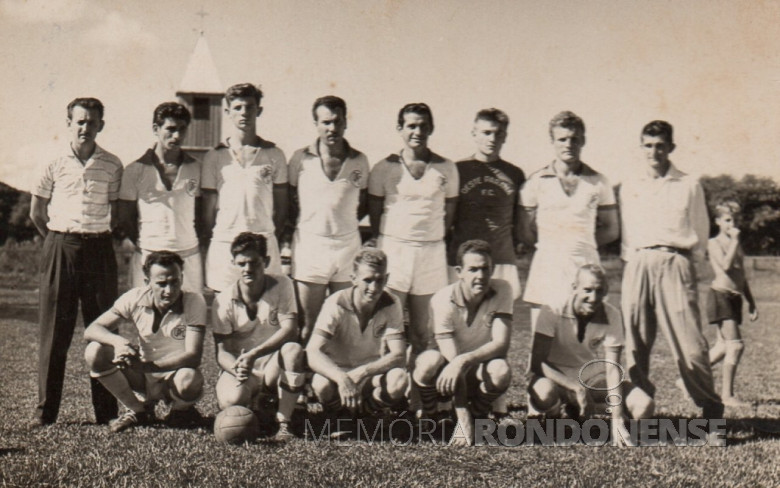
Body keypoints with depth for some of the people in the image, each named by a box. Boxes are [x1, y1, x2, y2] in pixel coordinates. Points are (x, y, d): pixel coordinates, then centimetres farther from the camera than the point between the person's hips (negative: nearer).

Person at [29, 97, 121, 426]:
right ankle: (45, 409, 9)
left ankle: (106, 410, 7)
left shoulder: (112, 165, 5)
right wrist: (58, 241, 11)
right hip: (60, 248, 0)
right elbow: (36, 212, 11)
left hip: (99, 249, 0)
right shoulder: (54, 165, 4)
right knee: (54, 329, 2)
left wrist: (100, 237, 7)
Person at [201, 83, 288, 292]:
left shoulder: (274, 155, 8)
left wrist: (270, 235, 3)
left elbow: (281, 206, 11)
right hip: (223, 244, 0)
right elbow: (208, 208, 8)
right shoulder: (214, 157, 7)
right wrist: (210, 241, 3)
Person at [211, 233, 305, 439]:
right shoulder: (224, 301, -7)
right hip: (238, 369, 0)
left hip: (273, 366, 0)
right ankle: (257, 403, 8)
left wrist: (253, 354, -32)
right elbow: (221, 351, -9)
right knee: (231, 400, -33)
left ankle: (284, 422, -21)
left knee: (293, 349, -33)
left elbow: (290, 329, -19)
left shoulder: (281, 285, -7)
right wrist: (236, 368, -33)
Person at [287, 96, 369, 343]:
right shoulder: (301, 158, 1)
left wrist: (344, 224, 5)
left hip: (348, 246, 2)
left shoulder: (359, 161, 5)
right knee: (309, 325, 1)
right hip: (309, 246, -1)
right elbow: (290, 203, 6)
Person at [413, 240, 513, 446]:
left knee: (501, 370, -33)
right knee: (429, 361, -35)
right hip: (450, 372, -1)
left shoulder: (502, 290, -16)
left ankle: (476, 415, -3)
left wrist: (465, 360, -42)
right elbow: (451, 359, -27)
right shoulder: (443, 300, -22)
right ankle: (427, 417, -6)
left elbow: (501, 344, -23)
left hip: (480, 370, 2)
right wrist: (463, 423, -31)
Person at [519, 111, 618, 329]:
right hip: (547, 268, -1)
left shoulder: (598, 182, 10)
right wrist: (551, 244, 1)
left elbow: (611, 230, 14)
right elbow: (526, 233, 9)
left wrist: (581, 243, 5)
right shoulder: (536, 182, 6)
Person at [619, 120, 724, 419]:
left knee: (688, 341, -10)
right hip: (637, 265, 3)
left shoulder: (689, 186, 11)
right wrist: (630, 259, 9)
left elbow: (700, 233, 12)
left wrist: (688, 262, 3)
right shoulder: (629, 187, 18)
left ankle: (711, 408, 0)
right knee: (634, 344, -1)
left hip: (674, 263, -3)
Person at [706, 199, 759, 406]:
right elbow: (726, 265, -22)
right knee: (736, 345, -13)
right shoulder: (714, 243, -4)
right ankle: (727, 394, -7)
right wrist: (734, 240, -15)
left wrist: (751, 303, 23)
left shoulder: (736, 245, 20)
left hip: (735, 298, 8)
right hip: (720, 295, -8)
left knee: (723, 347, 8)